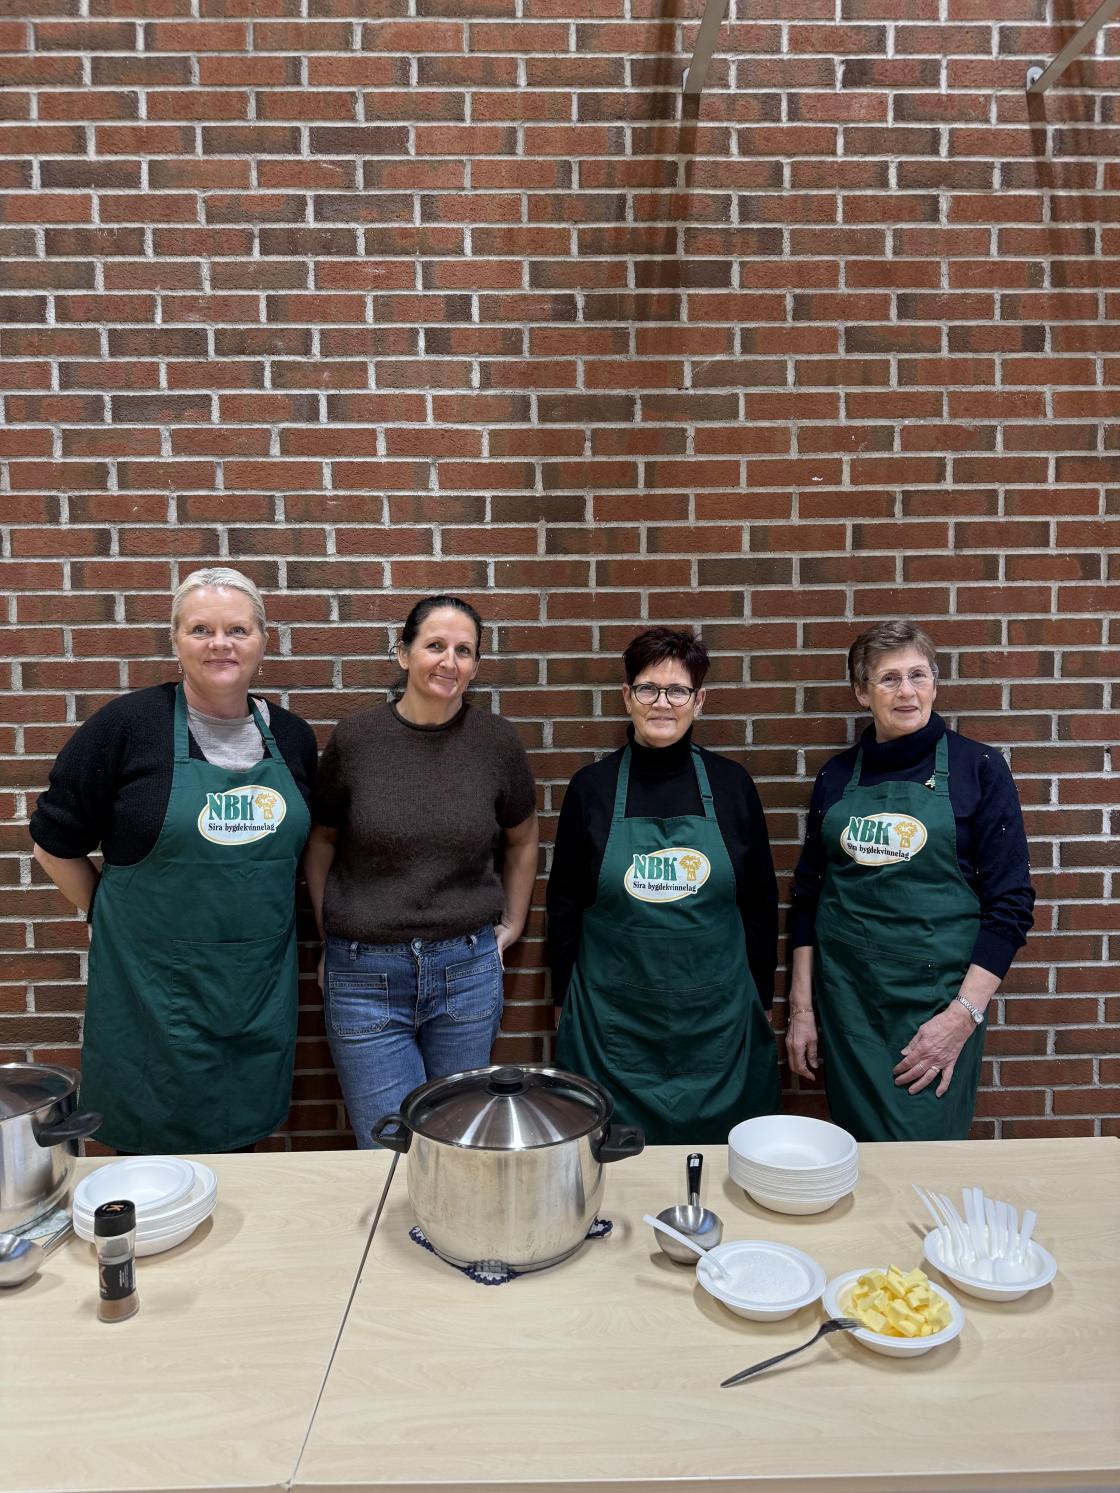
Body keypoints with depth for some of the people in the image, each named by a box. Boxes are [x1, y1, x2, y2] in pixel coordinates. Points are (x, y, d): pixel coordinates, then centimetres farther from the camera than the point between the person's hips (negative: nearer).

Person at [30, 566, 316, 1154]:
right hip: (154, 991, -3)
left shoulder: (292, 736, 3)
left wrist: (260, 920, 10)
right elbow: (56, 844, -1)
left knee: (242, 1142, 17)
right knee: (150, 1150, 11)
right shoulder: (127, 724, -9)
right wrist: (114, 914, 3)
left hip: (259, 989, 4)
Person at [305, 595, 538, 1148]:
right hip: (366, 975, -1)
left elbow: (521, 840, 13)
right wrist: (330, 938, 7)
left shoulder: (496, 740, -3)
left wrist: (512, 925, 12)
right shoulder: (354, 739, -5)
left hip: (467, 970, 1)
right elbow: (322, 840, 8)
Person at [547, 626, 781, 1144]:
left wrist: (761, 1001, 8)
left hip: (716, 1020, 1)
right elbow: (564, 905, 4)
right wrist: (564, 1004, 5)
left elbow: (760, 902, 6)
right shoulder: (591, 787, -3)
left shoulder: (730, 784, -1)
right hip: (612, 1022, 0)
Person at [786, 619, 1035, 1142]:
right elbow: (808, 895, 9)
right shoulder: (836, 776, 5)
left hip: (935, 996, -2)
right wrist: (801, 1008, 6)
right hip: (845, 996, 3)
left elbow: (1011, 903, -5)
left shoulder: (977, 766, -3)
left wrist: (964, 1016, -12)